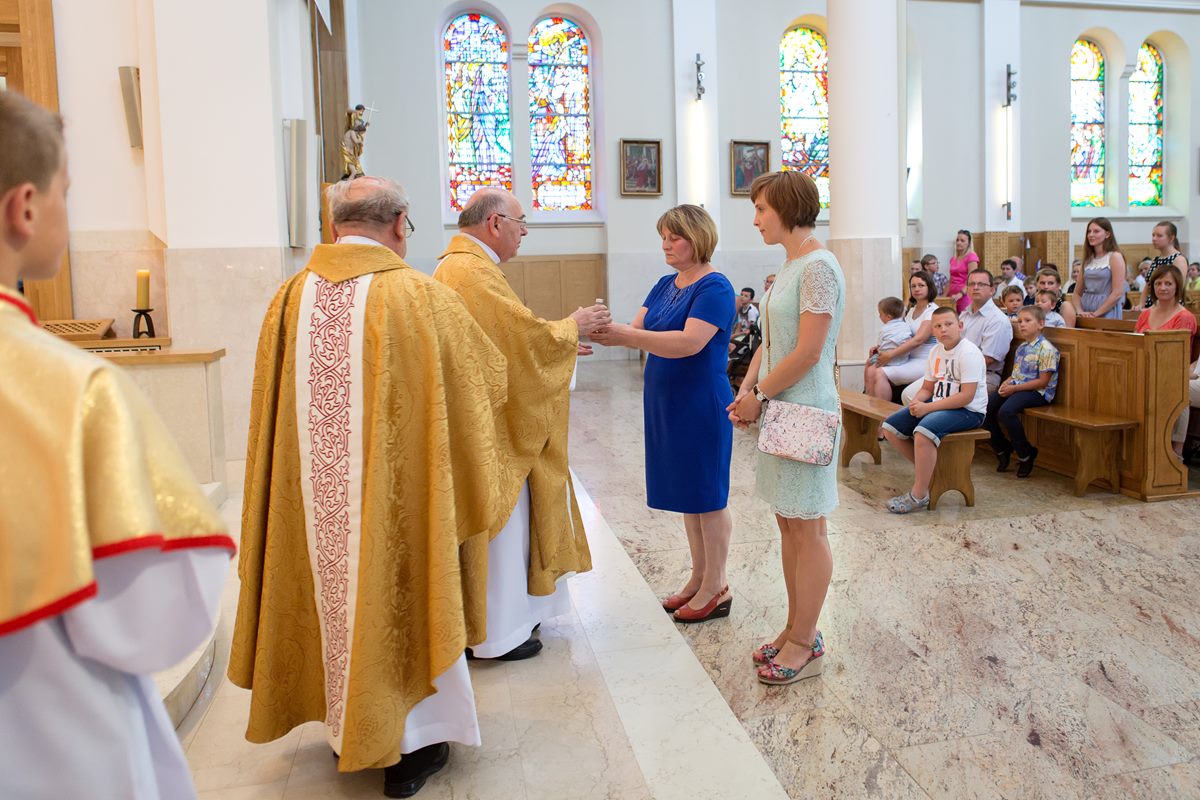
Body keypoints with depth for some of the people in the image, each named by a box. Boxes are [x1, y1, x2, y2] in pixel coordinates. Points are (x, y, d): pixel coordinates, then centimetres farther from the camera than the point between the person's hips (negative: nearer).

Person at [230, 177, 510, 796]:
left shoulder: (290, 298, -2)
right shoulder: (421, 296, -14)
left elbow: (274, 407, 10)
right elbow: (487, 379, -1)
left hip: (314, 494, 4)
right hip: (396, 493, -4)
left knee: (333, 595, 19)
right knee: (398, 598, 12)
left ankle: (346, 730, 36)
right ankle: (408, 745, 25)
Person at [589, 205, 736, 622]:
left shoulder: (714, 287, -14)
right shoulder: (665, 285, 12)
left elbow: (689, 342, -27)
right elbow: (637, 329, 5)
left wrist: (623, 335, -30)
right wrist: (606, 332, -16)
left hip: (701, 404, -8)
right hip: (666, 402, 8)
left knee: (707, 494, 2)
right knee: (685, 493, 15)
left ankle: (717, 588, 15)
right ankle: (699, 578, 29)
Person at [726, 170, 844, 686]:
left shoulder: (818, 267, -16)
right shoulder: (789, 266, 14)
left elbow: (807, 354, -21)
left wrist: (759, 396, -11)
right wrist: (748, 390, 2)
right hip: (780, 411, 9)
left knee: (807, 528, 1)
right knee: (788, 523, 15)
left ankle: (805, 645, 14)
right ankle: (796, 629, 28)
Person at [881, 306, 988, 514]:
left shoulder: (969, 353, -17)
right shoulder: (936, 351, 9)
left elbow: (966, 396, -24)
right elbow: (928, 388, 15)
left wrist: (927, 407, -24)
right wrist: (916, 402, -9)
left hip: (968, 411, -9)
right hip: (939, 405, 9)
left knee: (923, 431, -35)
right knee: (890, 427, 1)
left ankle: (919, 495, -23)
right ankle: (925, 468, 14)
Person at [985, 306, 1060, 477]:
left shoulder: (1046, 349, -11)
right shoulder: (1021, 347, 15)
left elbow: (1043, 382, -16)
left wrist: (1014, 388, -18)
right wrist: (1007, 383, -2)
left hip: (1038, 392, -8)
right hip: (1016, 387, 8)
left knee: (1006, 411, -32)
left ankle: (1025, 455, -12)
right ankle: (1001, 449, 10)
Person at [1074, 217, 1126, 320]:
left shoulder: (1115, 257, -4)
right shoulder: (1088, 260, 12)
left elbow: (1118, 293, -12)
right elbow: (1077, 293, 13)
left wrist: (1096, 314, -16)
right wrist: (1080, 311, -5)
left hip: (1107, 313, -5)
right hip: (1086, 316, 5)